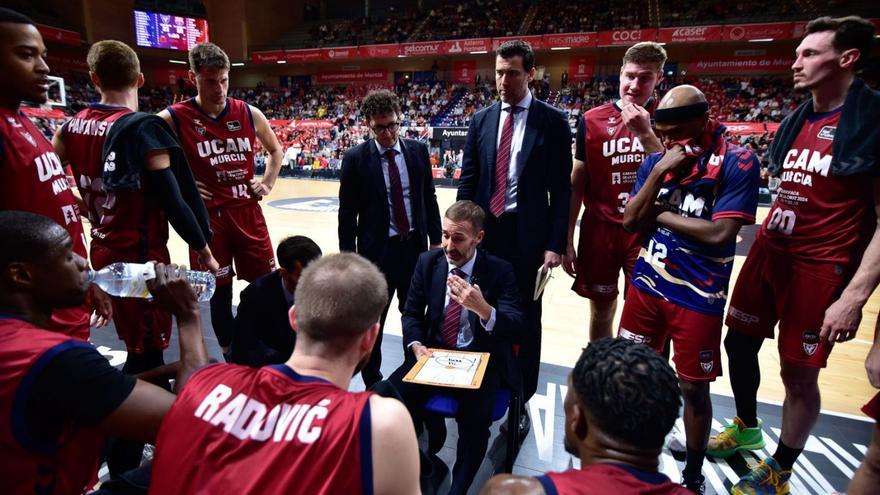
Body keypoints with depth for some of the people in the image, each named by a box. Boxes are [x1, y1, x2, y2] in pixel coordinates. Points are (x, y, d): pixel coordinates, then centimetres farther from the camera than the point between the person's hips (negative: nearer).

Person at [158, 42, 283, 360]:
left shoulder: (249, 114, 3)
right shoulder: (173, 119, -7)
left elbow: (275, 149, 19)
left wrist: (267, 183, 8)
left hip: (247, 212, 3)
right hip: (207, 217, -2)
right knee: (219, 293, 8)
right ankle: (230, 357, 26)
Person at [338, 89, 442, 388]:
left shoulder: (418, 150, 2)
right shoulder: (355, 158, -7)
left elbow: (429, 198, 8)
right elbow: (347, 214, -5)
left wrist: (436, 240, 6)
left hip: (415, 246, 3)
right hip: (377, 249, -3)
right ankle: (372, 383, 28)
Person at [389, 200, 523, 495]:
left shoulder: (500, 271, -9)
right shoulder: (428, 262, 0)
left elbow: (516, 328, -17)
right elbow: (411, 312, 8)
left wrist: (483, 308, -37)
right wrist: (416, 345, -13)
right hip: (433, 351, 3)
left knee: (475, 418, -28)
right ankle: (430, 432, 12)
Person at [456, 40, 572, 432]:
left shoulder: (553, 122, -3)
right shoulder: (481, 120, 8)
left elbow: (561, 189, -5)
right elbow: (467, 180, 8)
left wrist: (555, 244, -10)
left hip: (528, 235, -3)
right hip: (484, 231, 3)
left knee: (525, 321, 9)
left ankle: (520, 402, 25)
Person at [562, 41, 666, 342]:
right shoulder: (592, 120, 0)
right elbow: (576, 184, 3)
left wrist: (644, 132, -21)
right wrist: (567, 240, 2)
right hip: (599, 229, 1)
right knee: (601, 312, 13)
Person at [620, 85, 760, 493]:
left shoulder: (738, 163, -11)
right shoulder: (655, 161, 3)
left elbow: (720, 233, -20)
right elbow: (630, 221, -3)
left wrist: (659, 213, -10)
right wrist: (658, 173, -14)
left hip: (699, 297, -4)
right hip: (647, 286, 5)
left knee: (694, 387, 7)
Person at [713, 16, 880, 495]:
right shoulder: (795, 122, 9)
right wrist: (766, 247, 17)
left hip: (820, 268, -7)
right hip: (768, 252, 7)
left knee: (799, 373, 5)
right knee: (739, 342, 16)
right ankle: (746, 429, 41)